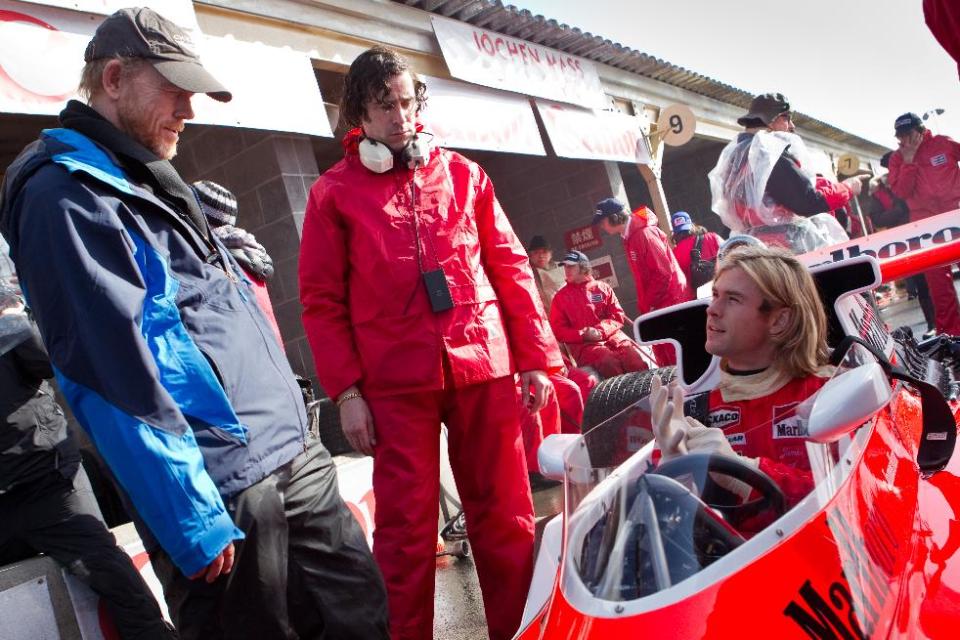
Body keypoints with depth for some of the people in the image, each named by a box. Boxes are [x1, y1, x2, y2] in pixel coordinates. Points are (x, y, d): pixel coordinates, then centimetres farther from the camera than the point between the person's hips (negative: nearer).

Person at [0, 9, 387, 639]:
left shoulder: (150, 181, 18)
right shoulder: (66, 193, -12)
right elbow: (115, 372, -20)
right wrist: (192, 521, -19)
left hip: (296, 456, 9)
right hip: (224, 491, -9)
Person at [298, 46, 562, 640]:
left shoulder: (462, 174, 11)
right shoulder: (334, 192, 6)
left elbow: (511, 268, 10)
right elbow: (322, 300, 3)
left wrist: (537, 357, 5)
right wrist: (345, 390, -4)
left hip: (485, 370, 2)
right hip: (396, 384, -2)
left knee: (506, 518, 9)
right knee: (407, 528, 4)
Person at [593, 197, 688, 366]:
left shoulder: (644, 234, -17)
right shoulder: (630, 237, 13)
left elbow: (663, 273, -20)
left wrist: (647, 305, -13)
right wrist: (644, 306, 8)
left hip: (670, 301, -9)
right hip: (657, 307, 9)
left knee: (678, 359, -5)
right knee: (665, 363, 11)